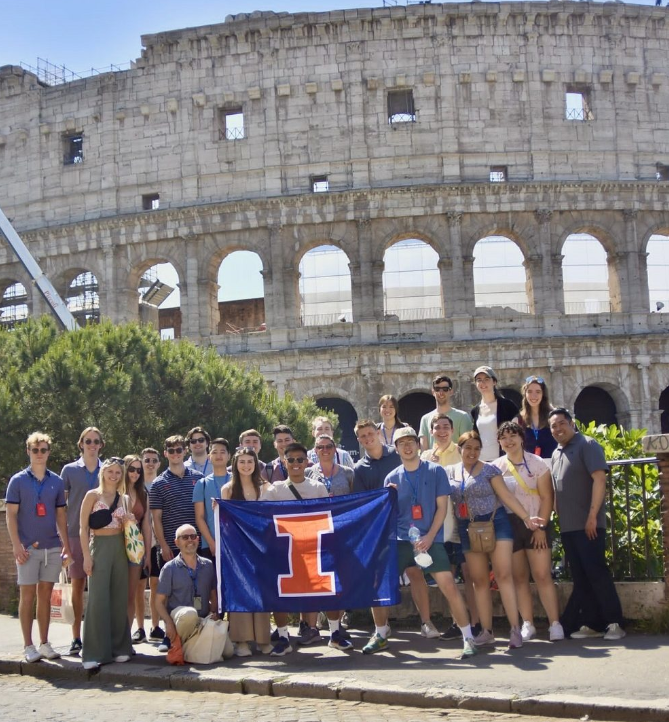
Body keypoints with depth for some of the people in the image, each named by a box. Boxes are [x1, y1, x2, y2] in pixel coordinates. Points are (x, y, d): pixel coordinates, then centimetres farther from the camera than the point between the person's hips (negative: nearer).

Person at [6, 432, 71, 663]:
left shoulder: (56, 481, 9)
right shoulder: (18, 480, -1)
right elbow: (11, 515, -4)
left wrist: (66, 544, 7)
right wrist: (16, 545, -12)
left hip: (52, 547, 3)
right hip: (28, 548, -3)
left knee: (45, 594, 9)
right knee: (27, 595, 0)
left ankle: (44, 644, 16)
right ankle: (28, 646, 7)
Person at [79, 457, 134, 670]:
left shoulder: (125, 499, 13)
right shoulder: (92, 496, 1)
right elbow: (83, 527, -3)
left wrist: (130, 522, -1)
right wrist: (87, 556, -11)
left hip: (120, 547, 4)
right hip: (99, 546, -4)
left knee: (119, 598, 5)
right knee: (97, 599, -8)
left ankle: (119, 647, 14)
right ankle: (94, 652, -4)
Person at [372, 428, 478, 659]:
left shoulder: (435, 471, 0)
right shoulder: (392, 478, 8)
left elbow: (442, 507, -2)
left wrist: (429, 537, -11)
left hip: (430, 539, -3)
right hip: (400, 540, 3)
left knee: (449, 586, -13)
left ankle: (468, 638, -2)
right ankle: (380, 635, 17)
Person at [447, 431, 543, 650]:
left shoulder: (488, 469, -2)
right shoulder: (450, 471, 9)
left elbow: (506, 495, -6)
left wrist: (526, 517, -14)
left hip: (495, 523, -3)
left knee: (504, 575, -11)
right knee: (479, 580, 4)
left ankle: (515, 628, -11)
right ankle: (487, 631, 9)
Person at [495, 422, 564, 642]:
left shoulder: (537, 463, -1)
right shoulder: (496, 467, 6)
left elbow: (546, 498, -3)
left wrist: (540, 527, -10)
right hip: (509, 526, 2)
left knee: (542, 575, -8)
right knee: (519, 577, 4)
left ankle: (555, 623, -4)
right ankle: (528, 624, 9)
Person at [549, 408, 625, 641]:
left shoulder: (587, 445, -6)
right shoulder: (556, 454, 16)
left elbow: (599, 479, -15)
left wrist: (592, 516, -20)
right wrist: (559, 517, 12)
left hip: (588, 524, -7)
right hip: (567, 526, 8)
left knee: (596, 572, -9)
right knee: (580, 577, 8)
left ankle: (614, 622, -2)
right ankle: (592, 623, 13)